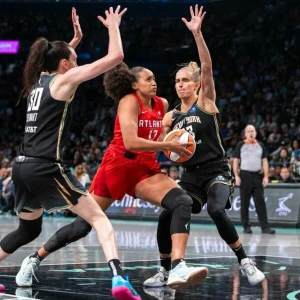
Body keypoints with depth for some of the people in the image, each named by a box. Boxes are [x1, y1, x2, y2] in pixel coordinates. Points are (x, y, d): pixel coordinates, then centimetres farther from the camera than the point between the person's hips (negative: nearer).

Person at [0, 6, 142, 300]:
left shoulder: (38, 79, 17)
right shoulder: (64, 79, -2)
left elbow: (56, 58, 45)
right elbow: (115, 57, -4)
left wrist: (75, 39, 41)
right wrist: (113, 26, 10)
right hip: (45, 167, -8)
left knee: (28, 229, 26)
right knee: (98, 218, -6)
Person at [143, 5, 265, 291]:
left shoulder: (206, 100, -1)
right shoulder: (170, 117, 10)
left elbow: (207, 67, -16)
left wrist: (197, 33, -27)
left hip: (216, 169, -5)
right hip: (191, 174, 5)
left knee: (216, 211, -29)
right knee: (165, 217, -11)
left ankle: (245, 262, -13)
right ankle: (164, 271, 6)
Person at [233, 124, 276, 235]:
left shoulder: (260, 145, 10)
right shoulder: (240, 145, 4)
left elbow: (264, 161, 9)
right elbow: (235, 161, 4)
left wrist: (266, 176, 0)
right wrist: (236, 176, -6)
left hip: (258, 176, 2)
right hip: (245, 175, -2)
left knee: (260, 202, -2)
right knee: (244, 202, 2)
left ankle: (265, 227, -4)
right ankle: (246, 226, 8)